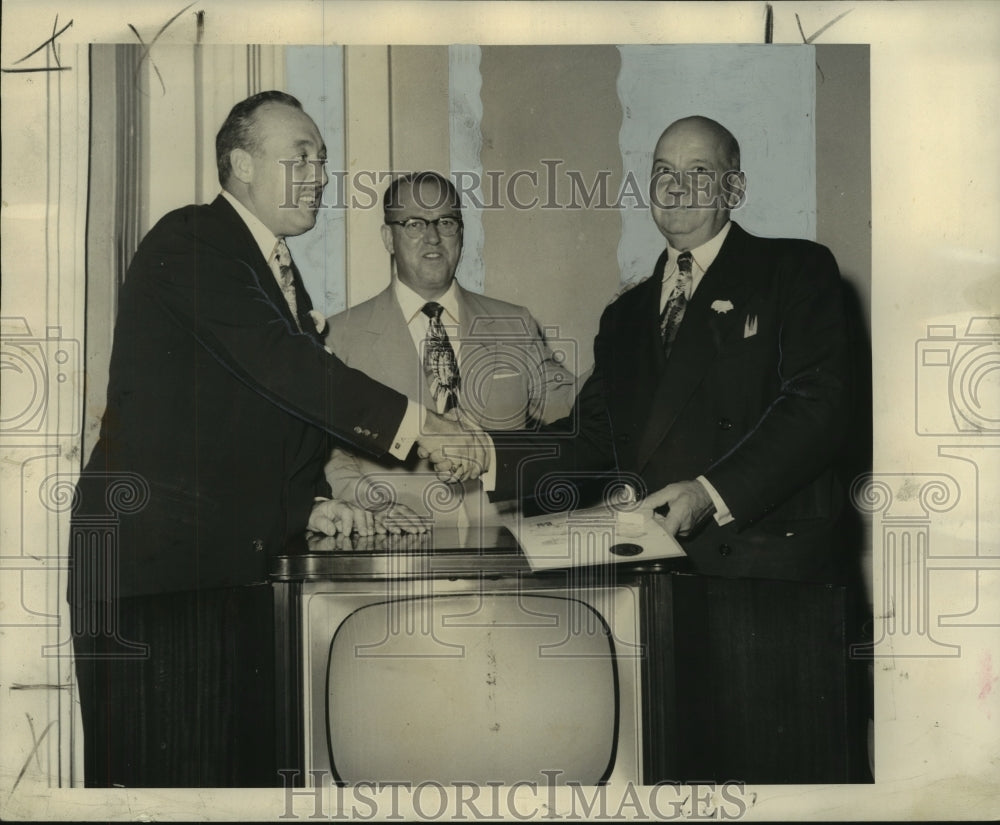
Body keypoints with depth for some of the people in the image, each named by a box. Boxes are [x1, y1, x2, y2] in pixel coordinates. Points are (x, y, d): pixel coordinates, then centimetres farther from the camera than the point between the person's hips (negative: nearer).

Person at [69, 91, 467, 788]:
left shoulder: (280, 272, 19)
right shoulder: (190, 244, -9)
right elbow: (280, 364, -21)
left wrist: (312, 505, 8)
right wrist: (414, 423, -22)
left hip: (235, 560, 9)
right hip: (155, 553, -9)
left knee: (247, 764, 9)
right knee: (169, 769, -7)